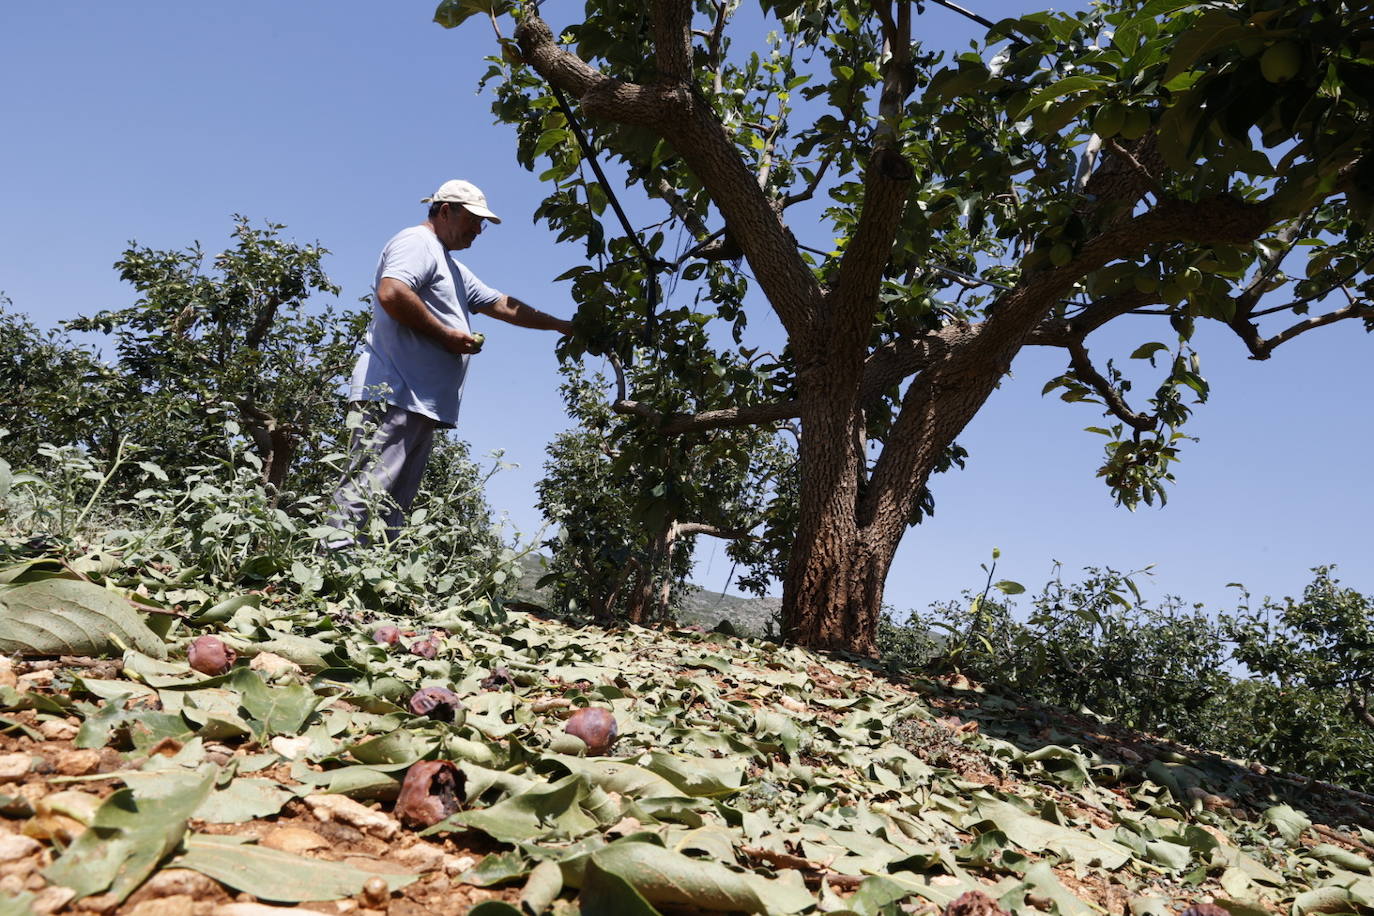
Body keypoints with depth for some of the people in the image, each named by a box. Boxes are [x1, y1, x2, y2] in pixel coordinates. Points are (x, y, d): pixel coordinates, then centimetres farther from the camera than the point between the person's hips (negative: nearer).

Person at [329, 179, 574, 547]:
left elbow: (505, 306, 33)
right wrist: (446, 334, -10)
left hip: (422, 406, 10)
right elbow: (391, 293, -19)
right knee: (365, 491, -16)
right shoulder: (417, 243, -1)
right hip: (395, 395, -10)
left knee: (392, 507, 3)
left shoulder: (454, 270, 31)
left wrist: (563, 326, 29)